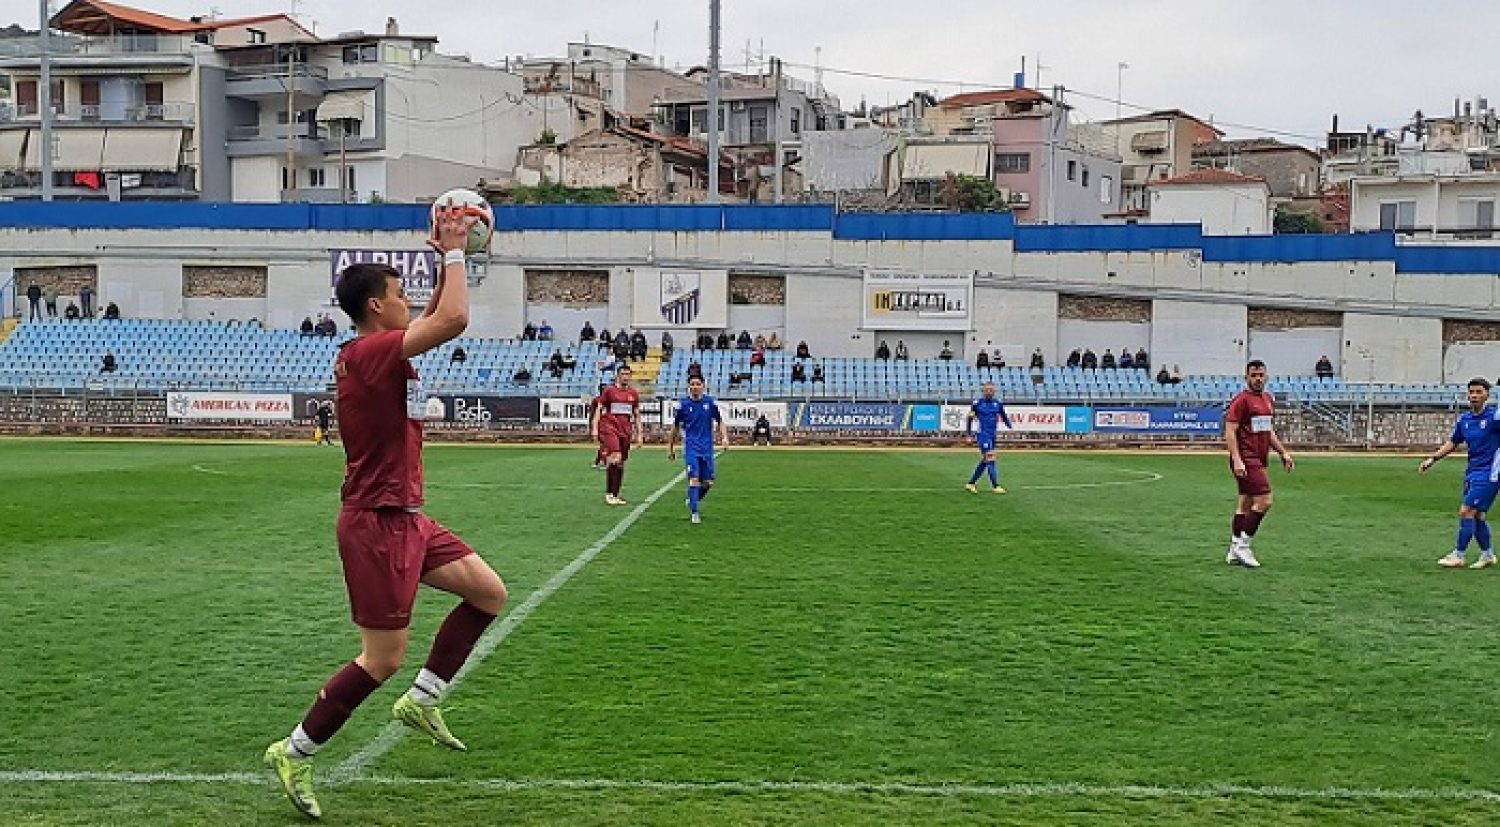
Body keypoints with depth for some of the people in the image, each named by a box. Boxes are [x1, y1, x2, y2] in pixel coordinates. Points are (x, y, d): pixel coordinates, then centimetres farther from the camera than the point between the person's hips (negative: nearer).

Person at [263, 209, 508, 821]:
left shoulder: (376, 351, 11)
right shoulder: (372, 352, -18)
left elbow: (436, 321, 26)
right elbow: (452, 320, -29)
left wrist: (448, 258, 15)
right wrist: (454, 251, -16)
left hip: (404, 518, 10)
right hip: (377, 522, -10)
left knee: (490, 593, 9)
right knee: (383, 660, -3)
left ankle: (422, 701, 16)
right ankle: (295, 753, 13)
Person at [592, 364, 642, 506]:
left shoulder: (634, 393, 12)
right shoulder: (609, 391, 0)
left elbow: (637, 415, 17)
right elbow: (599, 409, 2)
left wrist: (638, 434, 14)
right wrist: (595, 428, -7)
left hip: (626, 430, 5)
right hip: (610, 428, -5)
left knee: (621, 463, 7)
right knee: (615, 458, -19)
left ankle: (615, 495, 15)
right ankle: (609, 494, -11)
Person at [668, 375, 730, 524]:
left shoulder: (710, 402, 3)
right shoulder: (683, 404, 1)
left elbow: (719, 421, 10)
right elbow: (676, 427, 10)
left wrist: (724, 437, -7)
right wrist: (670, 448, 13)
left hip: (707, 448, 2)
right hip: (691, 448, -2)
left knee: (708, 482, 5)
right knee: (694, 479, -13)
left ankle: (691, 502, 31)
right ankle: (694, 513, -6)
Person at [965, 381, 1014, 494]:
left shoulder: (998, 403, 6)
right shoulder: (977, 403, -4)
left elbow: (1004, 417, 17)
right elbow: (970, 418, 6)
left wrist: (1010, 427, 5)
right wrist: (970, 434, 7)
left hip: (993, 435, 5)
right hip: (982, 435, -5)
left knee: (984, 461, 9)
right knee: (990, 459, -14)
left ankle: (970, 484, 21)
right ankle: (995, 486, -13)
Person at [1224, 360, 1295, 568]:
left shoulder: (1268, 400, 17)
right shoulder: (1241, 400, -11)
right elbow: (1230, 431, -16)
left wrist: (1283, 452, 19)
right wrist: (1237, 460, -23)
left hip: (1259, 460, 9)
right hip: (1246, 461, -9)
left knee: (1245, 505, 11)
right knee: (1264, 501, -15)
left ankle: (1235, 552, 16)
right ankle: (1242, 545, -5)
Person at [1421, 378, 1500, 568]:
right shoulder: (1464, 419, 8)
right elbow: (1453, 443, 21)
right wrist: (1433, 458, 14)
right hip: (1472, 472, 7)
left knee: (1466, 511, -9)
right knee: (1477, 515, 12)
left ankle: (1458, 556, -1)